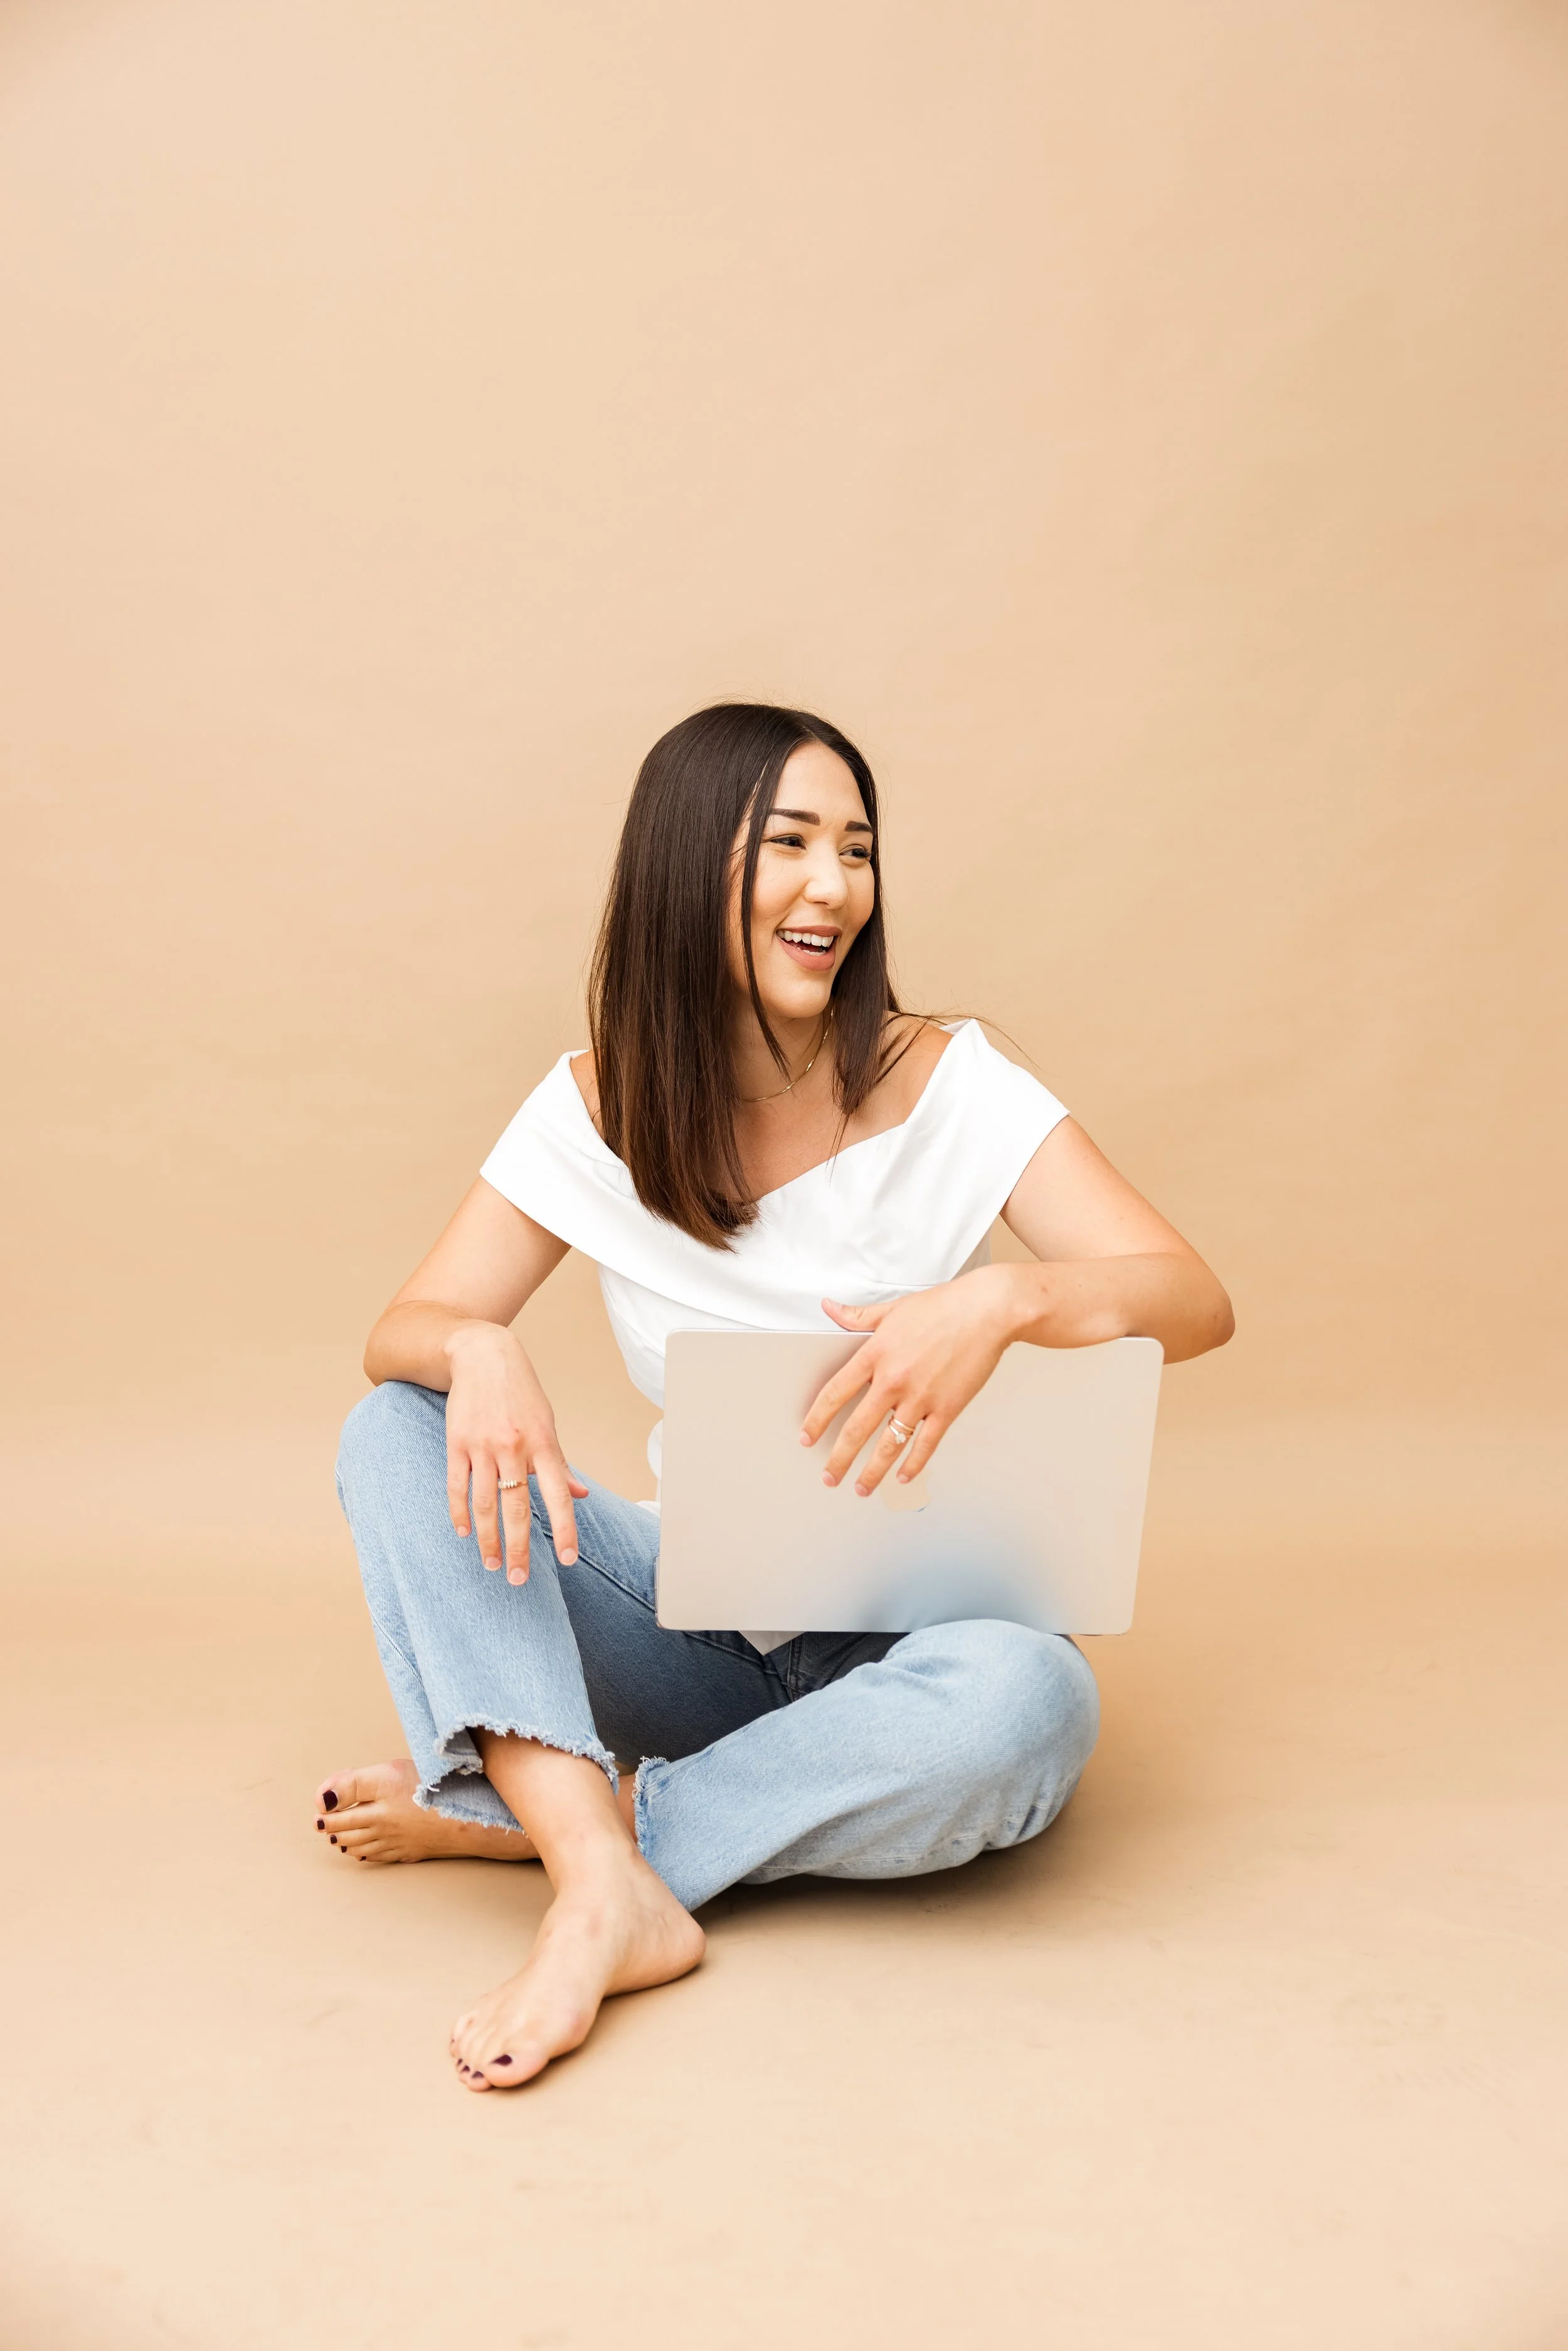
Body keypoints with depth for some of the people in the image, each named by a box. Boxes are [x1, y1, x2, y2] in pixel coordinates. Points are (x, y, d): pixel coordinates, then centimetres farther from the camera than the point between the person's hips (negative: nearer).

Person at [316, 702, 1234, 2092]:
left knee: (1027, 1702, -37)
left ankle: (520, 1812, -21)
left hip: (912, 1630, -2)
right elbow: (408, 1329, -4)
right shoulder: (599, 1108, -2)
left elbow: (1197, 1301, -16)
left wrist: (1008, 1298, -37)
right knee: (400, 1432, -16)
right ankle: (609, 1887, -32)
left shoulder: (947, 1085, -9)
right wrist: (479, 1353, -29)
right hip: (705, 1624, 2)